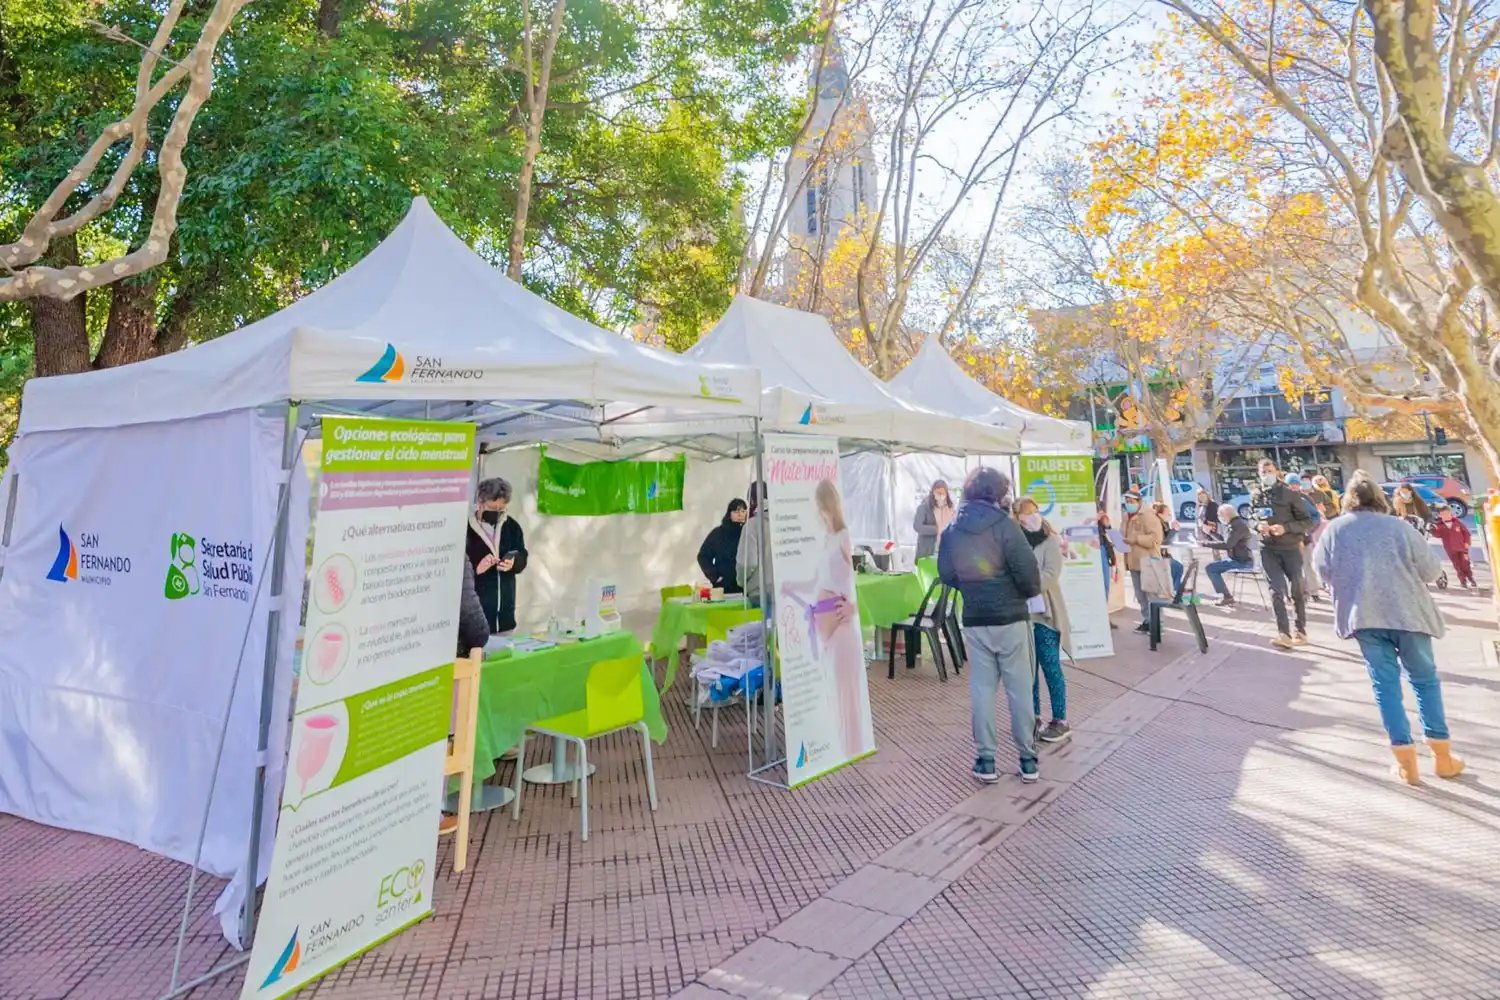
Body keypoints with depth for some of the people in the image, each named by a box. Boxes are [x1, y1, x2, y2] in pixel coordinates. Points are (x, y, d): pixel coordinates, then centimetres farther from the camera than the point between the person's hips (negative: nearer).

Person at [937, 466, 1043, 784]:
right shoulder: (1005, 525, -13)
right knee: (1019, 689, 8)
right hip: (1010, 618, -3)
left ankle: (985, 761, 13)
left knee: (981, 689, 9)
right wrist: (1029, 592, 5)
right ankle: (1028, 759, 17)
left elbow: (946, 575, 7)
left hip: (974, 621, 3)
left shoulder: (951, 531, 1)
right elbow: (1028, 573, -16)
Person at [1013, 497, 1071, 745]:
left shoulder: (1050, 541, -3)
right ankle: (1034, 717, 20)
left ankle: (1060, 721, 7)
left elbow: (1050, 575, -14)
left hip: (1044, 612, -4)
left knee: (1050, 667, -1)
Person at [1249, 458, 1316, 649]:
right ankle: (1283, 633, -9)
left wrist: (1286, 527, -21)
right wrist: (1258, 525, -6)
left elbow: (1308, 522, -5)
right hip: (1268, 549, 2)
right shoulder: (1255, 495, 5)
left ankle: (1300, 631, 24)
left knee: (1297, 590, 10)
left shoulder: (1290, 494, -5)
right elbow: (1252, 517, 17)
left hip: (1290, 549, -2)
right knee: (1276, 591, -6)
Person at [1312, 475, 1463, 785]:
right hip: (1406, 611, 0)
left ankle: (1406, 761, 6)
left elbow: (1323, 569, 8)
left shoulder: (1334, 528, 3)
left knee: (1385, 683, 7)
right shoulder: (1398, 526, -1)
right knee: (1425, 679, 14)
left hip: (1363, 614, 1)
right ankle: (1443, 757, 17)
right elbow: (1431, 570, 1)